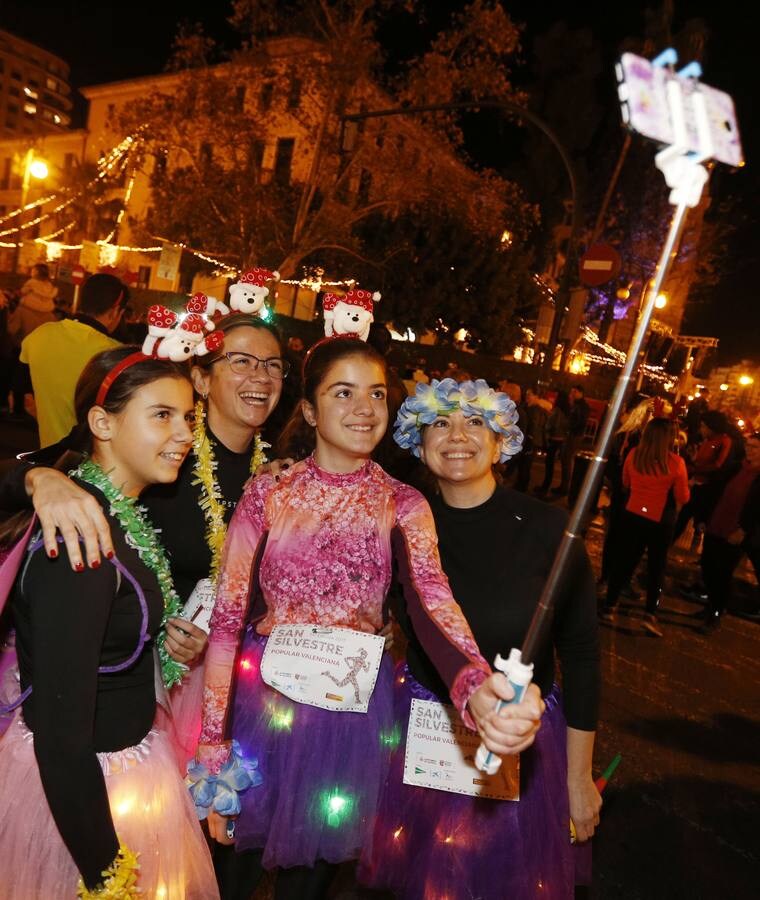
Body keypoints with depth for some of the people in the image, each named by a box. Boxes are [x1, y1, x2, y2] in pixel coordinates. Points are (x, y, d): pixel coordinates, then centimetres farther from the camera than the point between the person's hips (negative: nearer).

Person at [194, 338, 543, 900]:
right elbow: (227, 619, -8)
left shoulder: (403, 506, -4)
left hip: (354, 711, 1)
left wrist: (476, 689, -41)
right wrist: (213, 747, -10)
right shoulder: (268, 493, -6)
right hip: (262, 701, 0)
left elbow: (432, 600, -22)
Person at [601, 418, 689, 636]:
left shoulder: (633, 455, -7)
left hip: (632, 515, 3)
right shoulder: (676, 462, -17)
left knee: (624, 560, 15)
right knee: (656, 566, 12)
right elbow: (683, 498, -8)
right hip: (660, 522, -3)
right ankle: (650, 614, 7)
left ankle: (609, 605, 22)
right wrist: (677, 486, 9)